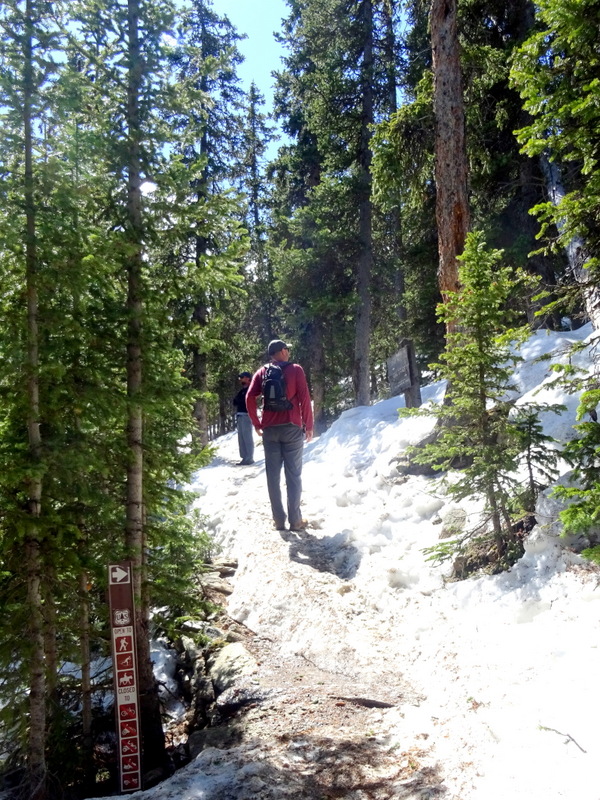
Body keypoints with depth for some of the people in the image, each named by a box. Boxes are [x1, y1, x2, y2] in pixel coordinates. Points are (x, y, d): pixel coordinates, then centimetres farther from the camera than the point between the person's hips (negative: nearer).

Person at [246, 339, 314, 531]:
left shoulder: (262, 372, 9)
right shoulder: (295, 369, 0)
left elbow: (250, 398, -2)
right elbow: (304, 398, -7)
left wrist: (256, 424, 7)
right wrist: (309, 426, -1)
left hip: (269, 429, 3)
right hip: (292, 428, -2)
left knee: (273, 475, 7)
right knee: (293, 474, 2)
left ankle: (278, 520, 8)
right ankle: (295, 520, 3)